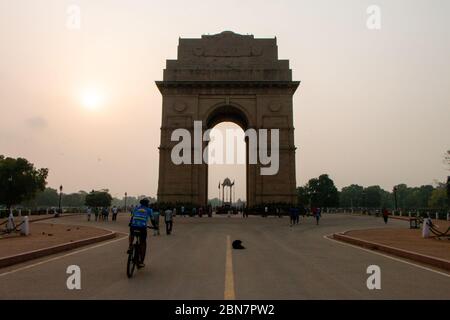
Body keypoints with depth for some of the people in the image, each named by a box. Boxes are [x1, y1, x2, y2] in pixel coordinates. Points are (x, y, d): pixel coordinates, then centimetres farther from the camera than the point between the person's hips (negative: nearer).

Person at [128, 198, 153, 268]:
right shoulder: (149, 210, 16)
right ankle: (141, 262, 13)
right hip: (142, 228, -2)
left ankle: (130, 247, 13)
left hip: (133, 226, 2)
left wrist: (130, 224, 45)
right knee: (143, 244, 15)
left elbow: (132, 217, 28)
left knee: (131, 235, 38)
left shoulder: (136, 208, 21)